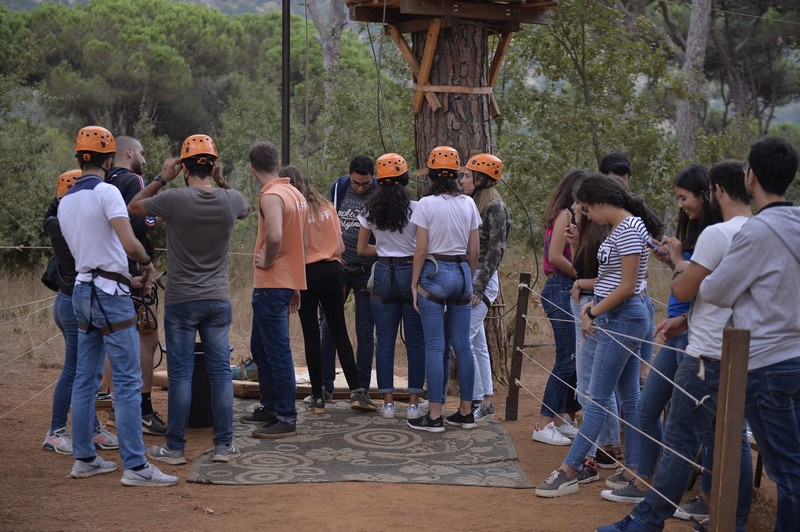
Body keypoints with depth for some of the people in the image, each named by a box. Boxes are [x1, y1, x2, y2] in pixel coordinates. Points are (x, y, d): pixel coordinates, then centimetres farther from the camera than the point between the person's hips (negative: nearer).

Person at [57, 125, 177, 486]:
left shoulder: (65, 202, 13)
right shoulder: (106, 192, -12)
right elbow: (129, 244, -24)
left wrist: (131, 277, 19)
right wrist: (147, 262, -3)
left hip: (82, 290, 8)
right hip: (111, 294, -8)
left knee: (85, 379, 12)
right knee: (128, 382, -6)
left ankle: (83, 459, 18)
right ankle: (135, 467, -5)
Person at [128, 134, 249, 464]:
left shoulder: (174, 199, -13)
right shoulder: (230, 200, -2)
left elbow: (134, 207, 5)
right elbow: (246, 210, 24)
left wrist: (162, 179, 8)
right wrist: (222, 181, 15)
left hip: (181, 301, -3)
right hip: (218, 300, 3)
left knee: (180, 373, 2)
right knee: (220, 371, 7)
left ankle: (175, 447, 9)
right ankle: (224, 444, 11)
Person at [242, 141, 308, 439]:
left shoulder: (271, 196, -15)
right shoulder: (296, 194, 14)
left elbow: (274, 236, -32)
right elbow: (302, 244, 18)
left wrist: (267, 262, -14)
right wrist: (295, 286, 21)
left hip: (271, 285, -10)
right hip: (288, 282, 10)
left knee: (278, 352, -5)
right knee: (260, 347, 19)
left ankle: (286, 419, 0)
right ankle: (270, 407, 27)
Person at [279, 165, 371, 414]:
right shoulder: (327, 206, 8)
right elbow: (341, 246, 9)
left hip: (306, 273, -4)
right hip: (332, 271, 4)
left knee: (311, 335, 3)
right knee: (339, 331, 10)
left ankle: (318, 397, 7)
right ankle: (355, 390, 6)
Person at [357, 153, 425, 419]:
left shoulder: (370, 210, 2)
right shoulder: (416, 209, -8)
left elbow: (362, 249, 8)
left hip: (383, 274, 3)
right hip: (411, 274, -2)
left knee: (385, 341, 7)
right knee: (415, 342, 4)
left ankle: (388, 402, 8)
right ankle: (414, 403, 6)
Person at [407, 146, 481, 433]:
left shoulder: (426, 204, -8)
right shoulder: (468, 204, 5)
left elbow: (421, 250, -9)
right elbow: (474, 250, 8)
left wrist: (414, 283, -1)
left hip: (434, 273, -4)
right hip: (462, 272, 4)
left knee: (435, 346, -2)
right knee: (463, 345, 9)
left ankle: (434, 416, -1)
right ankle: (466, 412, 14)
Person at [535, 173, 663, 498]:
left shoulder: (629, 229, -17)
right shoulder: (622, 227, 14)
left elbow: (627, 287, -20)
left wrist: (592, 313, -11)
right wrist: (592, 307, 3)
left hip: (622, 318, -10)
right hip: (618, 318, 10)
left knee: (598, 398, -7)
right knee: (630, 398, 12)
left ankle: (568, 473, -5)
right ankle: (634, 469, 18)